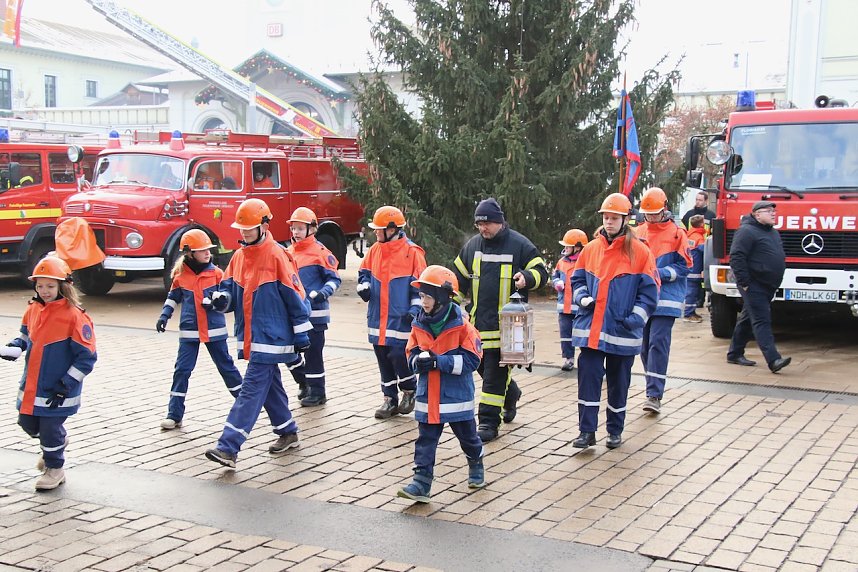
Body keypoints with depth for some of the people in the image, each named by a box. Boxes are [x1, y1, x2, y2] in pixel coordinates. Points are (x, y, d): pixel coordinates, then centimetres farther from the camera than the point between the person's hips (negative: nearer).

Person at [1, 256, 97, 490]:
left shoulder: (74, 316, -19)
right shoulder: (33, 309, 1)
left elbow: (86, 357, -16)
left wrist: (66, 385, -18)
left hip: (57, 389, -7)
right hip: (31, 385, 7)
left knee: (51, 430, 5)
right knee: (28, 423, 19)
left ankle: (54, 469, 28)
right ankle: (57, 442, 47)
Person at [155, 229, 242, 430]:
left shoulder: (216, 273, -2)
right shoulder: (180, 275, -1)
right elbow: (173, 298, 12)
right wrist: (164, 316, 2)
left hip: (214, 330, 0)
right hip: (189, 331, 0)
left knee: (226, 366, 11)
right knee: (182, 370, -2)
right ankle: (174, 414, 4)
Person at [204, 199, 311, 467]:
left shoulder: (277, 256, -12)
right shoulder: (239, 257, 9)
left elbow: (295, 296, -10)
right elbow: (230, 289, 12)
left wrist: (301, 334, -8)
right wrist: (221, 298, -13)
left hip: (271, 337, -8)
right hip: (250, 337, 8)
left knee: (252, 389, -10)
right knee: (270, 385, 18)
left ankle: (228, 447, -14)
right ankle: (288, 432, 34)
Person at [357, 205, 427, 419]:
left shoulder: (412, 252, -8)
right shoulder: (375, 250, 9)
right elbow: (364, 271, 21)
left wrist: (415, 309, -12)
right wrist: (363, 286, 1)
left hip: (400, 319, -6)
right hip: (378, 319, 6)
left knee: (399, 357, -8)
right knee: (383, 360, 10)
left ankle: (409, 392, 18)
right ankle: (390, 399, 21)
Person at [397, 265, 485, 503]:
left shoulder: (461, 325, -15)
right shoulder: (419, 324, 0)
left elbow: (471, 359, -18)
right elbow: (411, 352, 8)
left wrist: (439, 361, -25)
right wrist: (418, 361, -17)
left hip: (457, 396, -3)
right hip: (428, 397, 3)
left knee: (467, 436, 17)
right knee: (425, 440, 0)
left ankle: (476, 464, 44)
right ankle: (421, 482, 1)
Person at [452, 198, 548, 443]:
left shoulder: (520, 245, -4)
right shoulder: (472, 245, 10)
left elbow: (541, 271, 0)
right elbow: (459, 278, 19)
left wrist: (527, 277, -21)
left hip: (506, 324, -6)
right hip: (478, 321, 6)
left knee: (495, 374, -6)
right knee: (483, 366, 14)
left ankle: (489, 422, 1)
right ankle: (511, 394, 42)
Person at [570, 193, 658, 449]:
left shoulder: (639, 252, -3)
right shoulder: (591, 249, 6)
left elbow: (649, 291, -3)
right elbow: (577, 279, 16)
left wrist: (635, 318, -13)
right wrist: (582, 298, -3)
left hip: (622, 331, -2)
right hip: (590, 329, 2)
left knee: (618, 381, 10)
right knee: (588, 376, -4)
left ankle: (615, 430, 24)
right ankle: (587, 430, 2)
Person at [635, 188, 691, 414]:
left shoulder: (677, 233, -3)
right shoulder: (639, 233, 10)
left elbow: (684, 266, -4)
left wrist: (661, 273, -16)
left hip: (665, 300, -5)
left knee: (658, 343, -12)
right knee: (644, 346, 8)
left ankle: (654, 395, -13)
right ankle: (654, 387, 23)